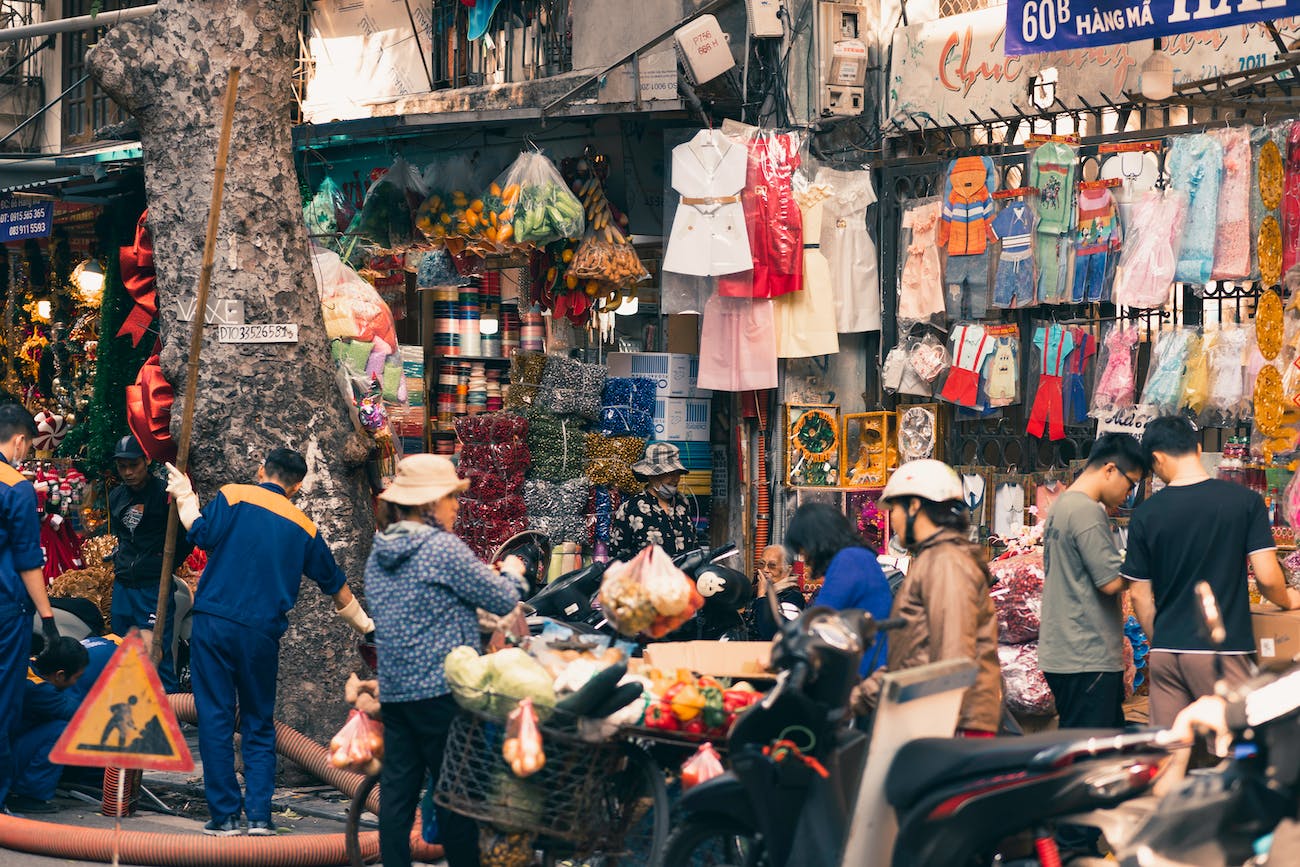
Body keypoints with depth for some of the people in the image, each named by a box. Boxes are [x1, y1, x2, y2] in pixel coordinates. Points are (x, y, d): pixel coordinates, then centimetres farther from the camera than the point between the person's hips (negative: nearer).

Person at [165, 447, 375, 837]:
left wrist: (185, 497, 5)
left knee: (216, 719, 2)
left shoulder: (233, 496, 1)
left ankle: (225, 814, 1)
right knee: (259, 725, 13)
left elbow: (202, 534, -12)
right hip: (262, 632, 2)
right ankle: (259, 815, 4)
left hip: (214, 622, -2)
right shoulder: (304, 527, 12)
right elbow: (336, 585, 21)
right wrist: (361, 622, 37)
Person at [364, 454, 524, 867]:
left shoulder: (379, 553, 10)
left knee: (397, 792, 7)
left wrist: (488, 574, 24)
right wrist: (513, 573, 14)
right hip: (442, 690, -7)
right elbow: (503, 601, -7)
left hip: (393, 690, 7)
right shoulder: (444, 549, -13)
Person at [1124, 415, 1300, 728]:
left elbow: (1140, 596, 5)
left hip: (1165, 652, 3)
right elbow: (1267, 577, -8)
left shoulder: (1146, 514, 1)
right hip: (1221, 651, -2)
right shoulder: (1245, 501, -5)